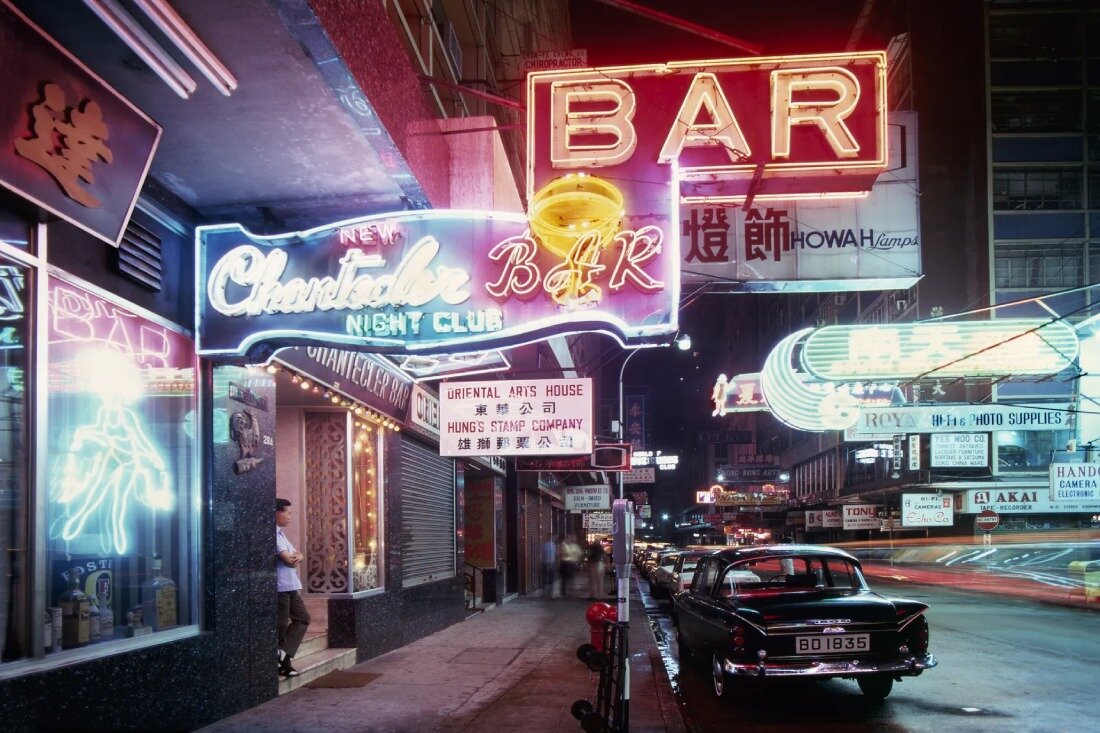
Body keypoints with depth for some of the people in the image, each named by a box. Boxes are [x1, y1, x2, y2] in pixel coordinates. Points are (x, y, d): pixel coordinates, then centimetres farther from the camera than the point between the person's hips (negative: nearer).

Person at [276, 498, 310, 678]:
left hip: (290, 586, 10)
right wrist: (295, 557, 2)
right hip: (281, 586, -10)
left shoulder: (280, 534, 17)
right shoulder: (274, 535, -15)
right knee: (281, 625, -3)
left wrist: (296, 557, -10)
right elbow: (288, 560, -20)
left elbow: (295, 557, 14)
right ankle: (281, 662, 4)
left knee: (302, 618, 11)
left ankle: (283, 653, 5)